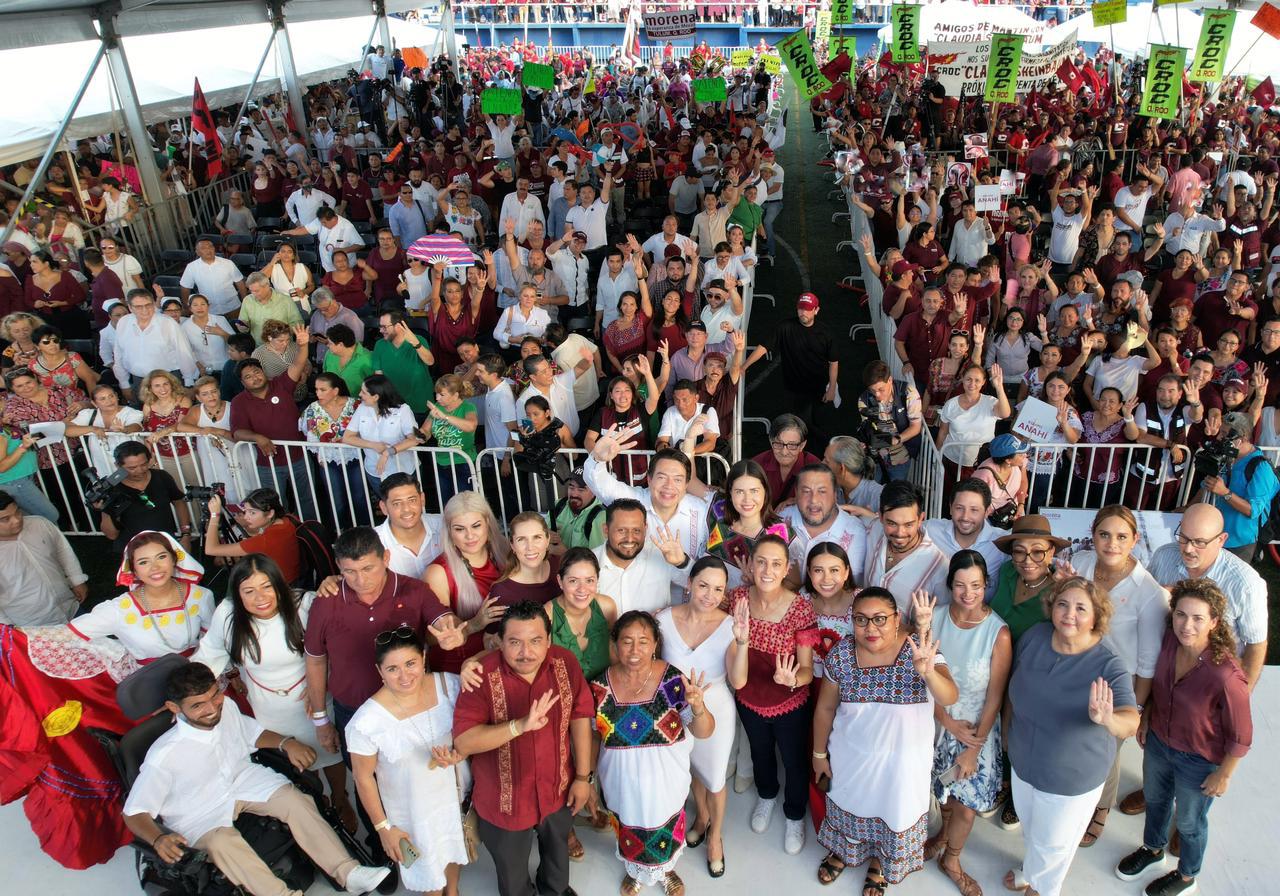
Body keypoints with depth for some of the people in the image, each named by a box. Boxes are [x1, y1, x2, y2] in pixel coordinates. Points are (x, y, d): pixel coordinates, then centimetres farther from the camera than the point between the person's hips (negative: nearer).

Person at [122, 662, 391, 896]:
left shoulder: (227, 708, -11)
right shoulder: (164, 755, -24)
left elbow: (254, 734, 9)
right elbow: (134, 813, -18)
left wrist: (286, 742, -9)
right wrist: (158, 839, -38)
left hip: (244, 780, 4)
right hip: (200, 813, -4)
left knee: (294, 799, -20)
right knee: (222, 840, -35)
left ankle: (348, 872, -23)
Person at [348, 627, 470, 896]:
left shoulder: (450, 685, -22)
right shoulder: (367, 722, -30)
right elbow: (364, 777, -15)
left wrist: (459, 753, -27)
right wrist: (383, 826, -6)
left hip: (456, 794, 3)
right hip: (411, 813, -3)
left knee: (455, 848, 31)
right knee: (427, 863, 25)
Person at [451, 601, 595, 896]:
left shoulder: (565, 663, -18)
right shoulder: (482, 676, -27)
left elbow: (579, 716, -7)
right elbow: (463, 742, -31)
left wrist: (583, 776, -4)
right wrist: (520, 725, -43)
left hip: (558, 789, 3)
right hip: (504, 800, -3)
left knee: (557, 849, 33)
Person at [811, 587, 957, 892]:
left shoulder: (919, 650, -23)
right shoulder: (841, 654, -18)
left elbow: (949, 698, -36)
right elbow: (825, 708, -5)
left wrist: (928, 672, -55)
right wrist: (819, 753, 3)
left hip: (902, 759, -1)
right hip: (851, 755, 1)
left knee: (893, 813, 22)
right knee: (848, 806, 25)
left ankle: (879, 863, 54)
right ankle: (843, 851, 57)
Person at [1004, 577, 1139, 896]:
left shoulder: (1108, 667, -27)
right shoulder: (1033, 637, -16)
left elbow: (1130, 722, -41)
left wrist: (1107, 719, -63)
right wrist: (1009, 729, 10)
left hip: (1071, 780, -4)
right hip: (1023, 762, 4)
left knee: (1052, 842, 21)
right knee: (1030, 828, 30)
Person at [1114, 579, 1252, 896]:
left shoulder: (1225, 676, -37)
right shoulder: (1169, 641, -20)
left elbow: (1241, 736, -21)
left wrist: (1223, 775, -11)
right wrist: (1146, 718, 9)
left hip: (1198, 761, -5)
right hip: (1158, 742, 5)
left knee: (1188, 822, 22)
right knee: (1154, 799, 30)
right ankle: (1153, 849, 60)